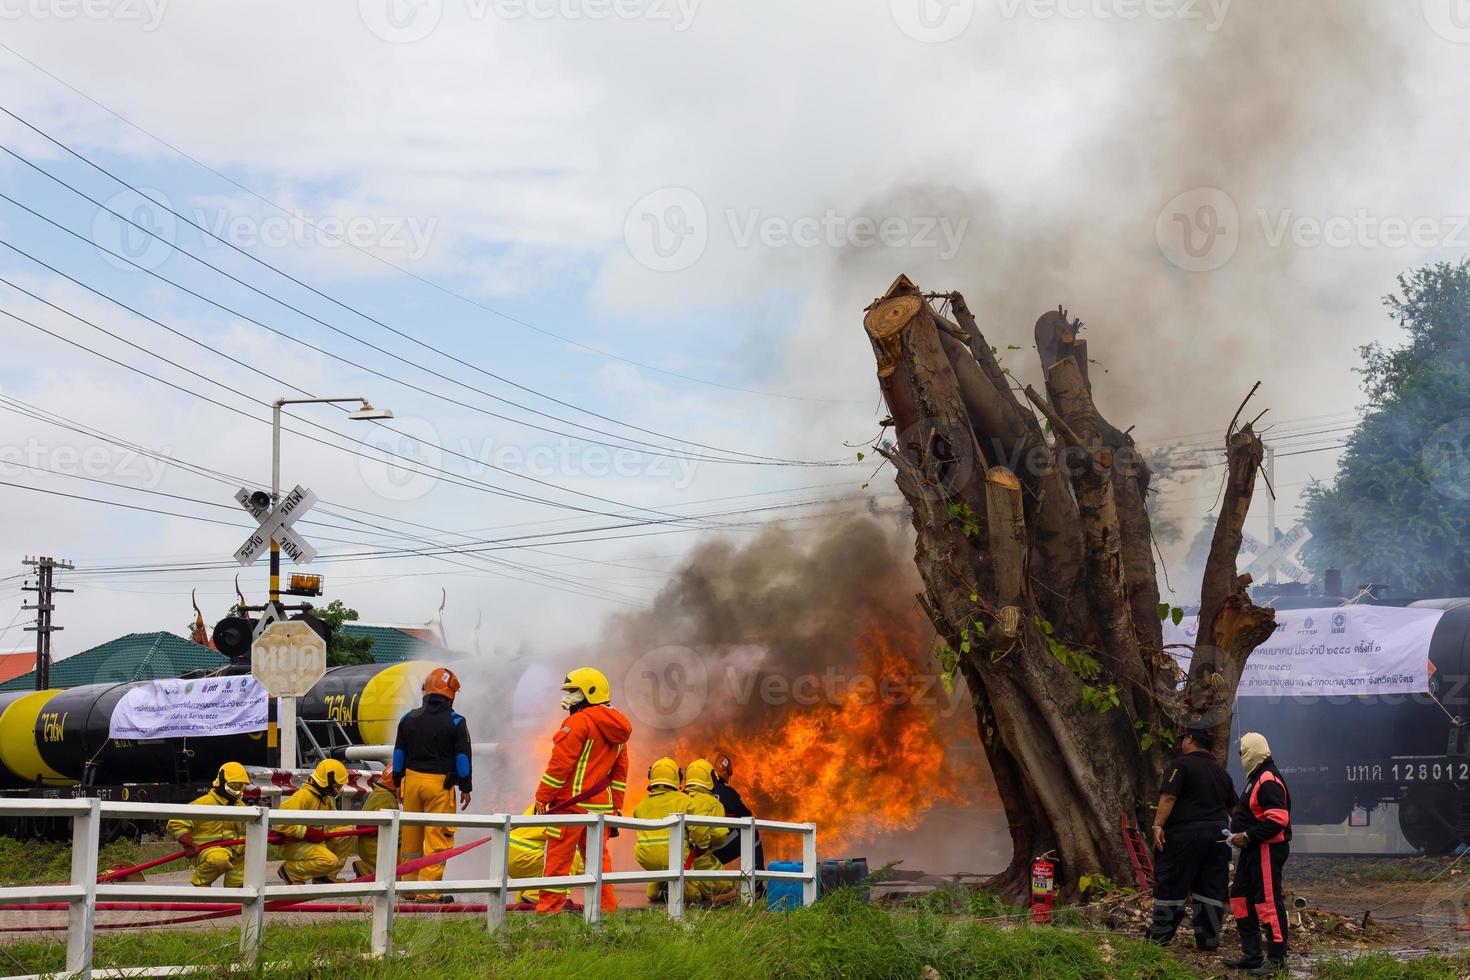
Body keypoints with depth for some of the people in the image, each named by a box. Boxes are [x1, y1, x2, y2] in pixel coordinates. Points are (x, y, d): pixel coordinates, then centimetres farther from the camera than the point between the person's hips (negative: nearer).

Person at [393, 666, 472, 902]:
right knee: (436, 838, -3)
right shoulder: (455, 722, -5)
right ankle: (428, 890, -8)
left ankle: (409, 886, 21)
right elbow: (463, 757, -4)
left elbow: (399, 753, 13)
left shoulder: (409, 718, 8)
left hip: (412, 780, 5)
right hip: (440, 783, -5)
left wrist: (398, 782, 21)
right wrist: (466, 788, 2)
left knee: (410, 837, 13)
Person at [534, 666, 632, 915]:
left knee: (559, 854, -3)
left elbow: (560, 764, -14)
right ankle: (606, 904, 12)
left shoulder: (579, 722, -11)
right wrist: (616, 806, 21)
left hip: (572, 802, -8)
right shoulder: (615, 726, 15)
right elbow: (620, 771, 18)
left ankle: (550, 904, -3)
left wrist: (542, 798, -10)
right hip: (601, 805, 8)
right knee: (598, 855, 13)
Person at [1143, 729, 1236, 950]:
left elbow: (1168, 797, -18)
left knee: (1171, 886, 0)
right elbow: (1234, 807, 20)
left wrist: (1158, 826, -20)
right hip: (1217, 836, 6)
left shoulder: (1181, 765, -7)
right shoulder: (1221, 772, 16)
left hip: (1186, 834, -6)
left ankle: (1158, 937, 5)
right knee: (1211, 890, 8)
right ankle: (1209, 940, 8)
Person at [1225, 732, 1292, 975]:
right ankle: (1251, 955, 20)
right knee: (1240, 898, 13)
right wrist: (1239, 832, 13)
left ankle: (1277, 960, -4)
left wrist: (1248, 836, -21)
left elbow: (1277, 819, -25)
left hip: (1268, 850, -11)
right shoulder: (1257, 778, 18)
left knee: (1268, 903, -8)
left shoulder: (1269, 781, -17)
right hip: (1253, 850, 11)